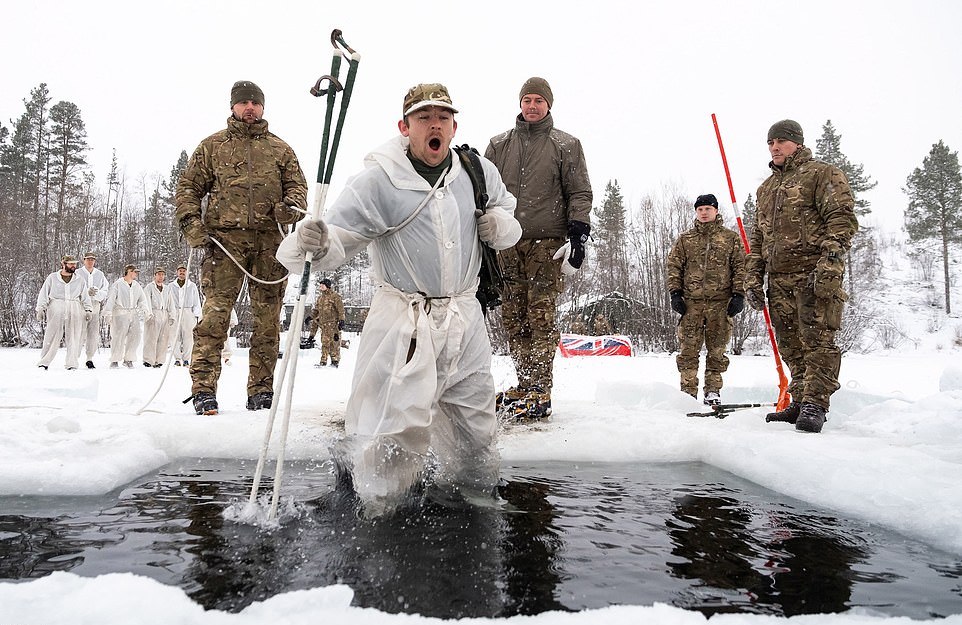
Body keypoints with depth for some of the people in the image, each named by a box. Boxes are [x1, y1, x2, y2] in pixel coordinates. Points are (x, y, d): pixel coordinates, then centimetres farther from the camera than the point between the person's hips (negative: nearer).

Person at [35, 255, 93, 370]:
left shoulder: (79, 280, 15)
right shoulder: (52, 278, 10)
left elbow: (85, 296, 15)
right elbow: (44, 294, 8)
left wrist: (88, 310, 5)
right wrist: (41, 309, 0)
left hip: (74, 311, 2)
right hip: (56, 310, -2)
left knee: (73, 338, -1)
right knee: (52, 337, -4)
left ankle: (71, 364, 2)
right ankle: (44, 362, 4)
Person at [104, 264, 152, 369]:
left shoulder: (137, 286, 15)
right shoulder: (118, 284, -2)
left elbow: (142, 300, 13)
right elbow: (110, 299, -7)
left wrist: (147, 312, -2)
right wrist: (108, 313, -17)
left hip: (134, 314, 5)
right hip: (120, 314, -5)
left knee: (135, 336, -3)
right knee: (119, 337, -7)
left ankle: (128, 359, 9)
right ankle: (114, 360, 7)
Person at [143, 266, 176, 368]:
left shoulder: (167, 289, 20)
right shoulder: (149, 287, 6)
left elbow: (171, 303, 18)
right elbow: (147, 302, -3)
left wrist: (172, 316, 9)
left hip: (165, 315, 5)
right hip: (153, 315, -5)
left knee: (164, 339, 0)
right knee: (151, 338, -9)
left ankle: (158, 361, 4)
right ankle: (148, 360, -7)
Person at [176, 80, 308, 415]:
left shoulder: (280, 148, 19)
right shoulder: (212, 145, 16)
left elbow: (297, 184, 17)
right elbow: (188, 187, 15)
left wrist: (292, 205, -6)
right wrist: (191, 223, -1)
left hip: (269, 240, 2)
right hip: (225, 238, -1)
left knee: (267, 318, 1)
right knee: (215, 313, -11)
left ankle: (261, 390, 8)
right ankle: (204, 389, -7)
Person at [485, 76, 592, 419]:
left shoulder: (566, 145, 8)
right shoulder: (499, 145, 16)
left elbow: (580, 194, 4)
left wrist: (578, 236, -7)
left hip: (547, 243, -3)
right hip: (507, 244, 4)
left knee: (541, 317, -8)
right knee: (514, 318, 3)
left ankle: (540, 391, -6)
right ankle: (525, 383, 11)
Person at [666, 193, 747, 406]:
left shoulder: (731, 238, 10)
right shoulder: (685, 239, 13)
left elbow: (740, 267, 7)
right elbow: (673, 266, 10)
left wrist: (738, 295, -2)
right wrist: (675, 293, 0)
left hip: (720, 302, 0)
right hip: (691, 302, 1)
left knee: (717, 349, 3)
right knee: (689, 350, -2)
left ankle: (713, 391, 12)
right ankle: (688, 391, 3)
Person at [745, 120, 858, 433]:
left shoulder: (822, 174, 4)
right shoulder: (765, 189, 24)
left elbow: (842, 218, -8)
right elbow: (757, 237, 24)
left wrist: (830, 258, -20)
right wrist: (753, 278, 15)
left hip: (815, 273, -7)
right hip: (779, 278, 7)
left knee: (817, 340, -9)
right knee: (791, 345, 8)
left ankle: (815, 404, -5)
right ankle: (800, 402, 15)